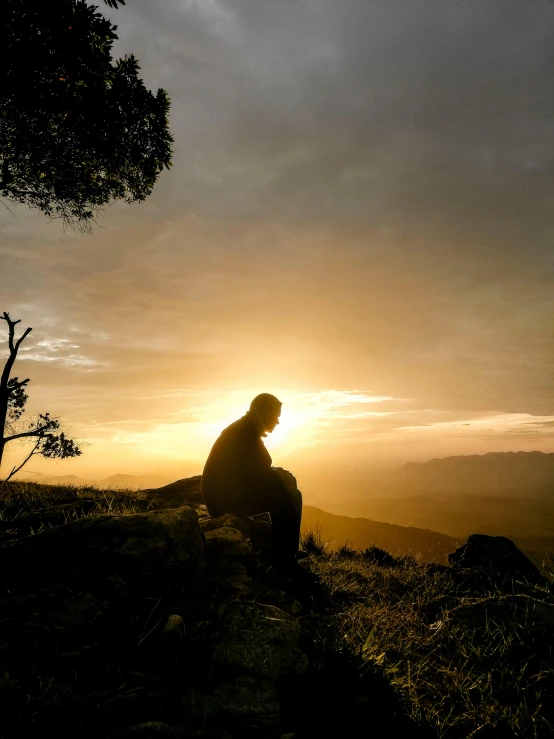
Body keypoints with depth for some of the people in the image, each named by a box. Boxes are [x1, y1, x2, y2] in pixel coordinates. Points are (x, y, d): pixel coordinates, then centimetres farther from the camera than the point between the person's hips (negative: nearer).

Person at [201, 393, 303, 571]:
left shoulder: (244, 429, 12)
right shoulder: (246, 433, -17)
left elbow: (255, 470, 18)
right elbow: (259, 474, -19)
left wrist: (280, 475, 7)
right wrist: (283, 476, -2)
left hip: (229, 492, 10)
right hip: (228, 497, -10)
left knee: (290, 493, 12)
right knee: (288, 498, -10)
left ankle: (285, 557, 17)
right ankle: (284, 561, 1)